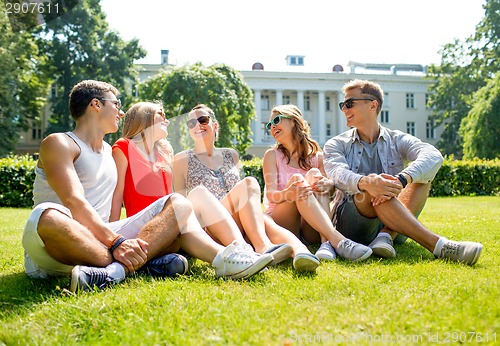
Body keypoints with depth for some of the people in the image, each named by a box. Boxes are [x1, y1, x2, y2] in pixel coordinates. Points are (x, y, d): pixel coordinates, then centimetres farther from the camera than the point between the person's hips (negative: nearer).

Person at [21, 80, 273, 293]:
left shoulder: (109, 151, 22)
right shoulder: (58, 144, -2)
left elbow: (110, 212, 16)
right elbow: (74, 202, -18)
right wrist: (115, 242, -28)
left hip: (100, 241, 7)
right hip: (57, 249, -6)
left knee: (177, 204, -1)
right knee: (47, 216, -40)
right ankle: (143, 263, -31)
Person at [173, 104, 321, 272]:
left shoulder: (231, 155, 23)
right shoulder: (182, 159, 12)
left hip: (240, 225, 4)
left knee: (264, 221, -34)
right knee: (249, 183, -30)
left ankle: (299, 250, -64)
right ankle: (263, 247, -53)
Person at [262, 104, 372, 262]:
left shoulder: (316, 156, 11)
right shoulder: (272, 155, 6)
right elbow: (270, 194, -8)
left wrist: (329, 185, -26)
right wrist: (287, 194, -32)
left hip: (310, 230, 2)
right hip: (279, 221, -1)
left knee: (314, 174, -19)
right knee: (296, 179, -26)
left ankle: (326, 242, -41)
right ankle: (338, 241, -45)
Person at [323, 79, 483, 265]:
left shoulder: (398, 140, 9)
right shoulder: (336, 144, 9)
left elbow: (433, 156, -13)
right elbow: (338, 174, -15)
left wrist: (402, 179, -35)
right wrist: (365, 182, -39)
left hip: (394, 225, 2)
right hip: (351, 226, -2)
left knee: (423, 172, -14)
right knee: (372, 189, -31)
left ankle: (387, 236, -33)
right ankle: (438, 245, -39)